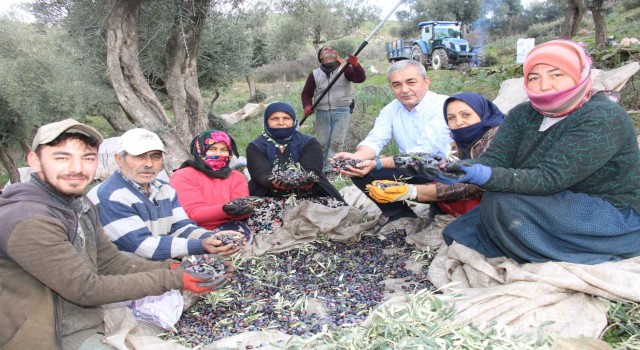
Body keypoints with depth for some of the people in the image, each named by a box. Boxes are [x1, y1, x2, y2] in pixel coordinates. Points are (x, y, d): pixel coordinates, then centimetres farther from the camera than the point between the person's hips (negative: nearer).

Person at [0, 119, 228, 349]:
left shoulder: (80, 205, 5)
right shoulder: (29, 222, -23)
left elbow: (111, 262, 5)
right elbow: (87, 289, -21)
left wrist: (173, 268, -10)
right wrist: (172, 279, -19)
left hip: (92, 320, 8)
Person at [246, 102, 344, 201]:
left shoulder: (309, 143, 4)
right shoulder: (256, 147, 4)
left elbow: (312, 172, -12)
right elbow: (262, 175, -12)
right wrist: (276, 182, -34)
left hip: (308, 198, 0)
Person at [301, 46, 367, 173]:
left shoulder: (344, 69, 7)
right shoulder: (315, 74, 13)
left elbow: (361, 78, -7)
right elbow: (306, 93, 15)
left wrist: (356, 65, -27)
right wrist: (307, 106, -5)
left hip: (342, 111, -2)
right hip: (322, 112, 2)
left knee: (337, 142, -8)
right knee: (322, 143, 3)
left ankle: (329, 170, -7)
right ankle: (321, 169, 13)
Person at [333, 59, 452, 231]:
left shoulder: (443, 106, -18)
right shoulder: (391, 109, 3)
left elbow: (424, 152, -28)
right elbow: (374, 140, -7)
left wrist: (377, 164, -38)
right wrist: (356, 157, -31)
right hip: (410, 171, 6)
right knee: (358, 170, -11)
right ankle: (402, 216, 0)